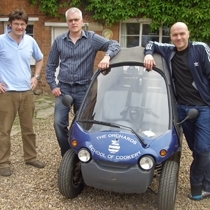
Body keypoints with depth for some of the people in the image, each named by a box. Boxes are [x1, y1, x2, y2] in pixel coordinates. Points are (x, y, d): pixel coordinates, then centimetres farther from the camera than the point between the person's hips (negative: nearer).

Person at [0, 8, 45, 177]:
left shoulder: (30, 41, 4)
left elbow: (39, 59, 21)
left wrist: (36, 76, 8)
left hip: (27, 92, 4)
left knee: (28, 128, 14)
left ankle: (31, 157, 29)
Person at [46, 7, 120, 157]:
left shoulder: (92, 38, -1)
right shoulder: (59, 41, 6)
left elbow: (114, 45, -10)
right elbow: (51, 65, 11)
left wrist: (107, 56, -31)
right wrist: (53, 85, 2)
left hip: (83, 89, -1)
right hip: (63, 89, 2)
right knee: (59, 123, -4)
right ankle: (67, 155, 15)